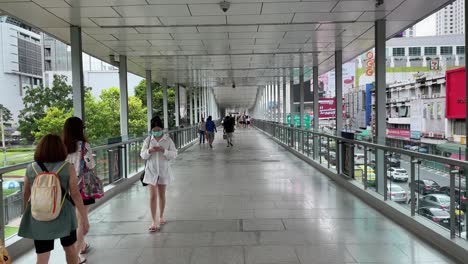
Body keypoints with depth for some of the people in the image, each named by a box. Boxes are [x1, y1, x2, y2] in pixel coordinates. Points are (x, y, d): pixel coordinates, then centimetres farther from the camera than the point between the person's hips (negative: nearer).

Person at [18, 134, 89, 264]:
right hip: (63, 216, -1)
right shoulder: (68, 168, -11)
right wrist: (84, 218, -6)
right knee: (70, 248, 21)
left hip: (38, 218, 2)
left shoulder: (30, 169, -3)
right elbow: (75, 195, -12)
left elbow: (26, 194, 9)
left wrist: (25, 213, 27)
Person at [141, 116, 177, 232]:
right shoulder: (148, 140, 0)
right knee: (153, 196, -6)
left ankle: (161, 216, 31)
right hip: (151, 170, 0)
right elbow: (143, 155, 1)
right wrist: (149, 150, -20)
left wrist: (164, 150, -23)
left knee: (162, 195, 14)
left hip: (163, 170, 0)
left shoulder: (168, 140, -3)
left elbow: (174, 154, -6)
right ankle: (154, 221, -3)